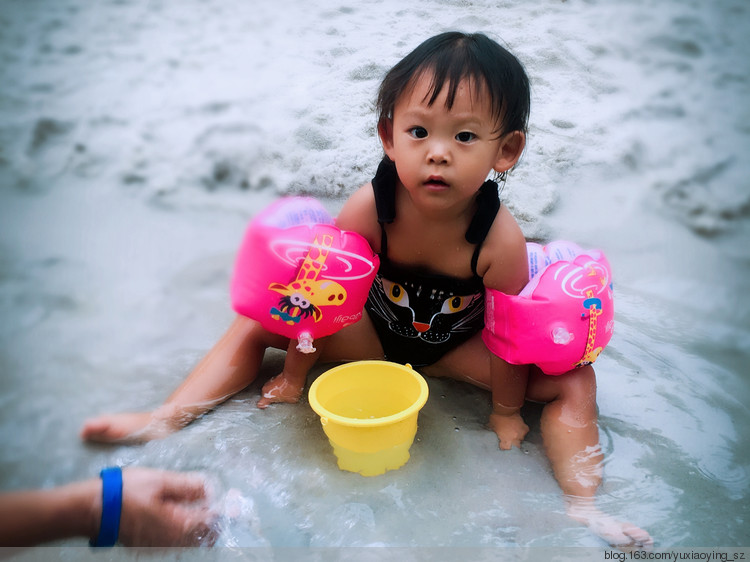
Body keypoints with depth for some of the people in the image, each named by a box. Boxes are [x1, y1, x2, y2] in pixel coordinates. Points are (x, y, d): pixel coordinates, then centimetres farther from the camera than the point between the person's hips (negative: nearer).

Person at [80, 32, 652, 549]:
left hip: (456, 344, -1)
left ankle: (585, 506, -10)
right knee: (257, 323, -7)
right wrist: (293, 374, -7)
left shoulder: (500, 239, -32)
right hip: (371, 331, 2)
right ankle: (168, 416, -2)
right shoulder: (368, 208, -29)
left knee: (573, 380, -16)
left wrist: (506, 410, -7)